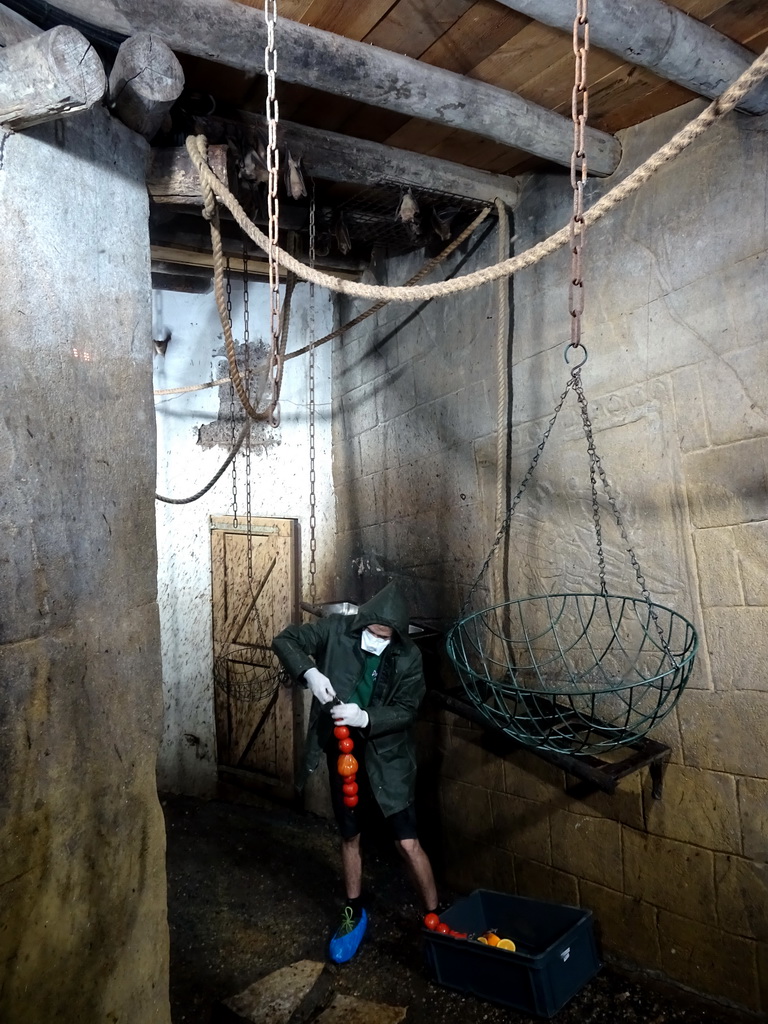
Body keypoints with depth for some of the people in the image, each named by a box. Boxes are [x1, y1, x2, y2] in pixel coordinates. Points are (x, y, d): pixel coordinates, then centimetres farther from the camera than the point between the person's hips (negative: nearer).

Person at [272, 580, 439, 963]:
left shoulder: (408, 657, -14)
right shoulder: (337, 630, -11)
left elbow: (405, 711, -14)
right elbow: (284, 639, -8)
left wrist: (365, 718, -31)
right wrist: (310, 672, -25)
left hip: (386, 758, -2)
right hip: (342, 753, 2)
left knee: (408, 843, -4)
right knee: (349, 837, 18)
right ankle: (354, 913, 39)